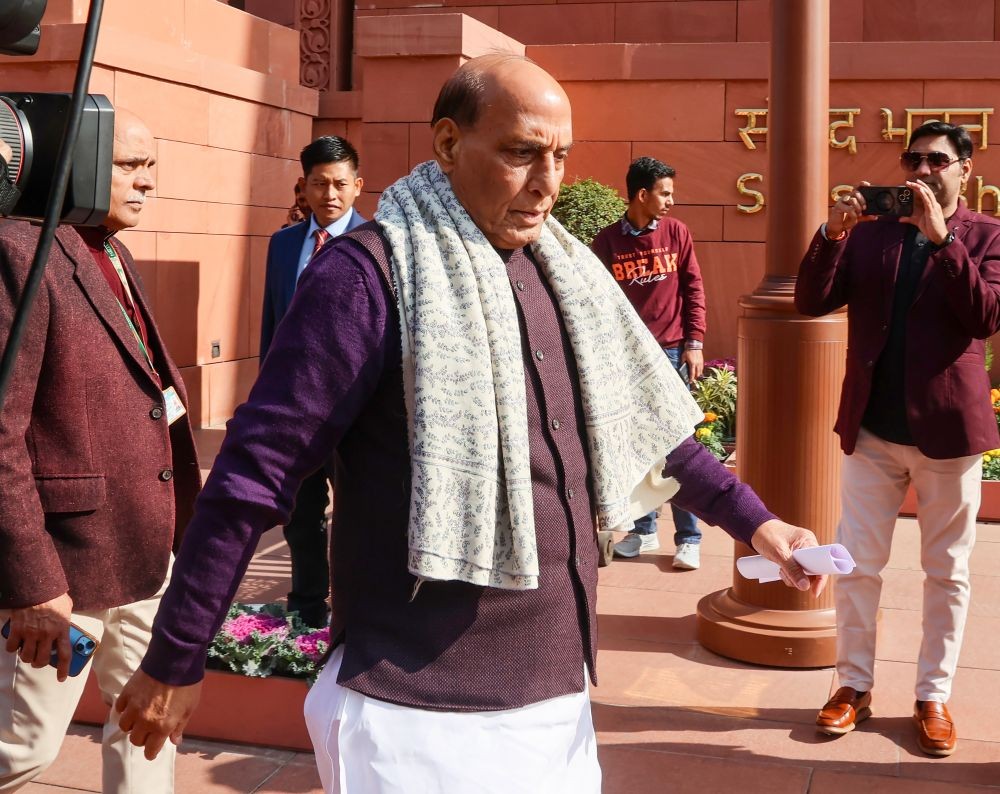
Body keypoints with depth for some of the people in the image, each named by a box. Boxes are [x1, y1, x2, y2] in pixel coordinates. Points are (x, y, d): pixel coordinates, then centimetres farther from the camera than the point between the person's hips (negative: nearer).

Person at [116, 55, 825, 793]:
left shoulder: (563, 272, 8)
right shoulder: (371, 273, -14)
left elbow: (645, 422, 19)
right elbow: (256, 472, -14)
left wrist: (754, 520, 16)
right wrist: (174, 662, -10)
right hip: (420, 716, -6)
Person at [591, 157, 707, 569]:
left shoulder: (676, 232, 3)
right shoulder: (607, 241, 0)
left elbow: (693, 288, 4)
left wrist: (694, 343, -3)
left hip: (671, 352, 0)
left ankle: (688, 538, 5)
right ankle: (643, 530, 20)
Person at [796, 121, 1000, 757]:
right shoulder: (869, 233, 5)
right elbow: (812, 303, -3)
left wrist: (942, 237, -22)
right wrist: (833, 233, -17)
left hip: (949, 427, -2)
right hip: (873, 428, 2)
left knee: (947, 572, 8)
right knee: (857, 564, 7)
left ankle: (934, 697, 21)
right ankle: (855, 685, 21)